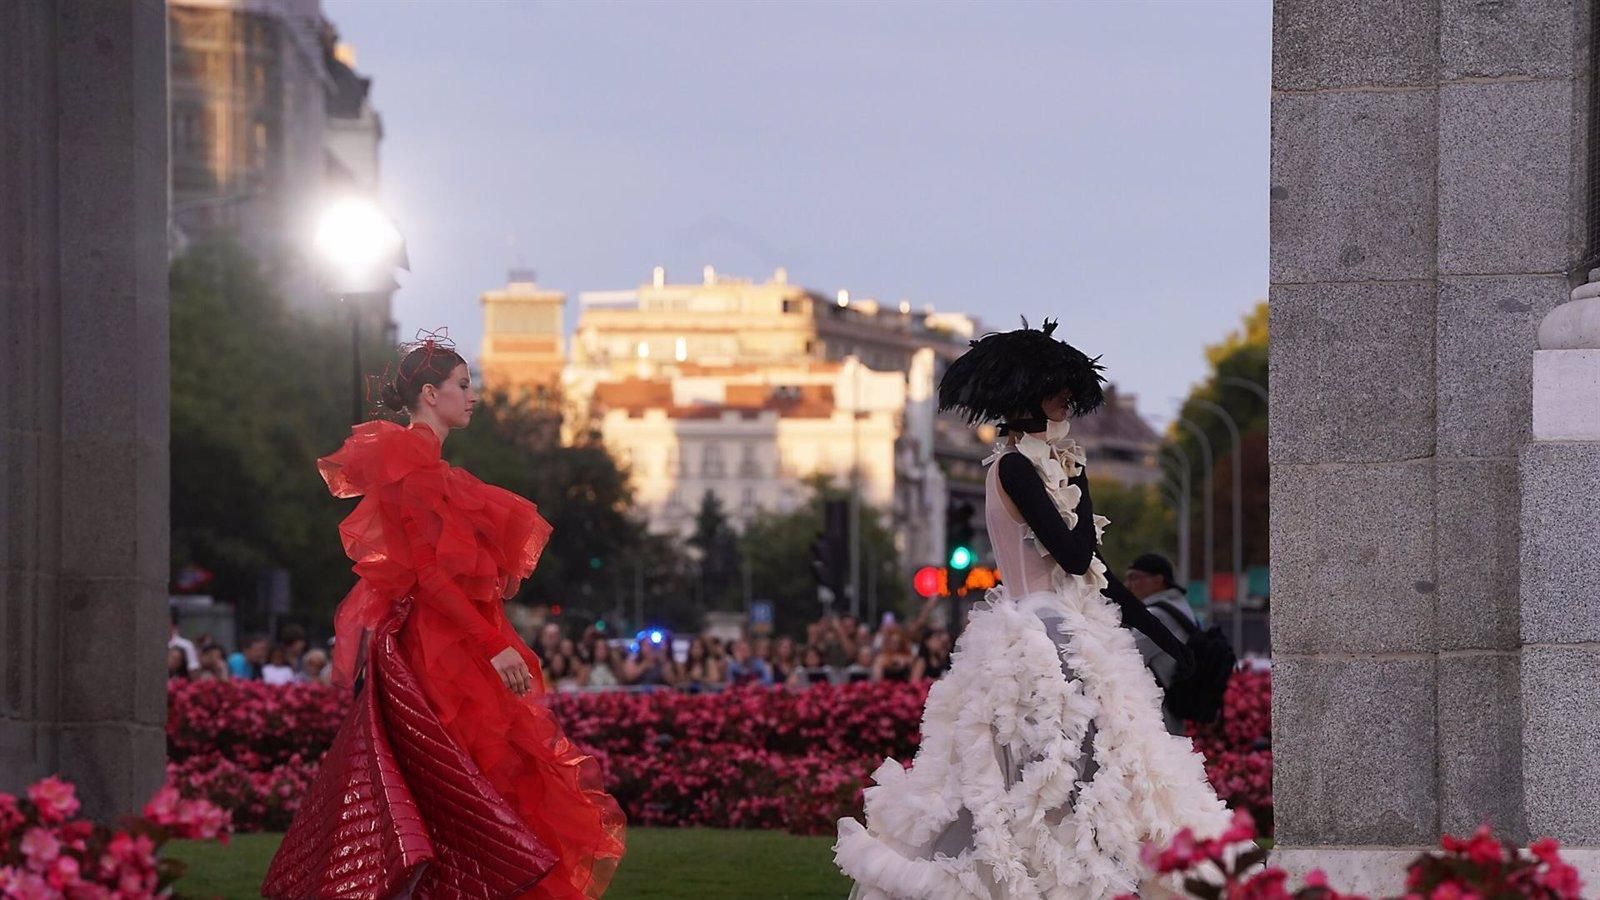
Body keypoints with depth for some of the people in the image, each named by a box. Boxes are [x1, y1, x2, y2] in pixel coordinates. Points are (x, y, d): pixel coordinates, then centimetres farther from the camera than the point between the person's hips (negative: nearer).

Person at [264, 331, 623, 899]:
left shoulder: (426, 462, 19)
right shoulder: (412, 459, -11)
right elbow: (427, 571, -19)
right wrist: (494, 645, -22)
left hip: (455, 649, 10)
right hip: (440, 654, -10)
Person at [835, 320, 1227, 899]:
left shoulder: (1037, 468, 18)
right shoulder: (1016, 467, -9)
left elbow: (1093, 573, 20)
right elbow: (1075, 555, -17)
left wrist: (1166, 639, 20)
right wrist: (1077, 487, -2)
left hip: (1071, 635, 10)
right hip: (1042, 643, -10)